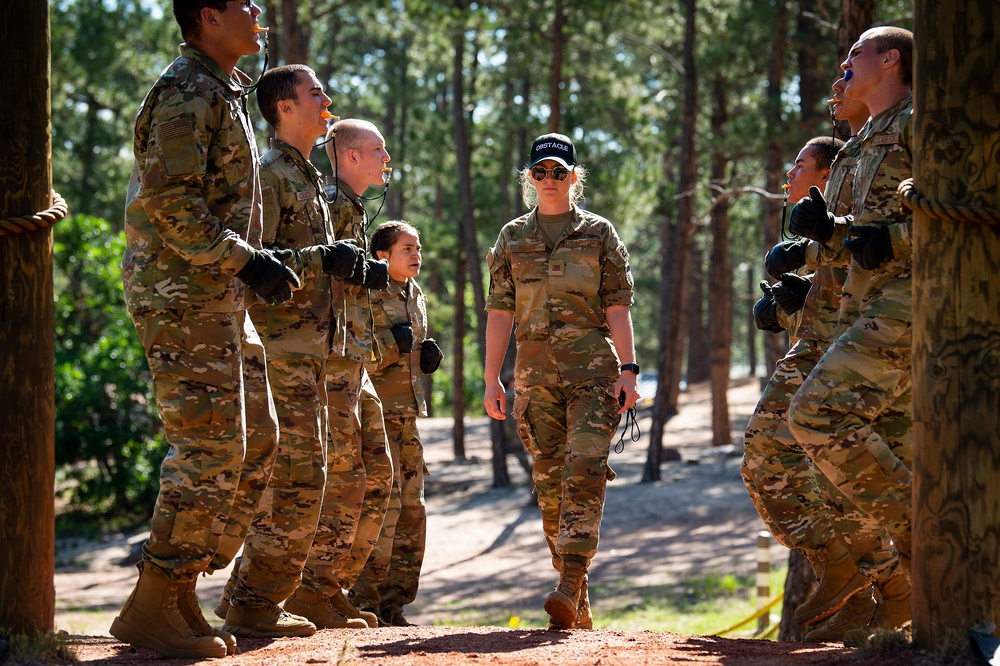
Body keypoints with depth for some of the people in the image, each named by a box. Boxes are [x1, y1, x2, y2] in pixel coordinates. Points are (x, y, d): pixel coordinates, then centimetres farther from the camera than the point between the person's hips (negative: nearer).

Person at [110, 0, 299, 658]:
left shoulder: (223, 91, 20)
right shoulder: (187, 91, -12)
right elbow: (172, 202, -21)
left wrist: (257, 268, 18)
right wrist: (246, 259, -22)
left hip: (220, 296, 10)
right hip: (182, 291, -10)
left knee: (256, 442, 10)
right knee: (212, 450, -12)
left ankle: (181, 592, 13)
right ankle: (150, 609, -7)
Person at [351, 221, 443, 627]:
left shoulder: (416, 298, 17)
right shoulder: (365, 296, -8)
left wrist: (428, 355, 9)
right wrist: (391, 343, -21)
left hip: (408, 414, 8)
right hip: (375, 411, -8)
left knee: (412, 510, 7)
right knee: (383, 502, -14)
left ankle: (393, 605, 13)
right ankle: (363, 603, -8)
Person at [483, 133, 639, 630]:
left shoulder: (599, 233, 8)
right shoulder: (513, 238, 15)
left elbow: (618, 307, 4)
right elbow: (499, 311, 12)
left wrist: (627, 370, -6)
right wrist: (491, 379, 5)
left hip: (592, 369, -3)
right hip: (535, 373, 3)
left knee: (586, 469, -18)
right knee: (549, 482, 2)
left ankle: (570, 588, -25)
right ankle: (577, 606, 8)